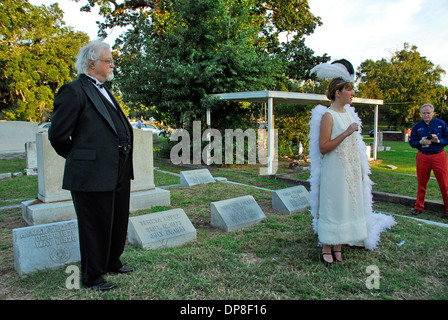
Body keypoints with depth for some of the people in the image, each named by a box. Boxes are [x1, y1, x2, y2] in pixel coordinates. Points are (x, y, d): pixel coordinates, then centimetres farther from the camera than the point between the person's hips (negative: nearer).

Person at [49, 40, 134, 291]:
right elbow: (58, 134, -12)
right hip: (92, 174, -9)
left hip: (119, 174, 9)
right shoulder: (74, 91, -11)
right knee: (96, 225, 4)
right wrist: (78, 158, 1)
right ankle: (92, 276, 24)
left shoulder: (104, 91, 16)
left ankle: (112, 263, 40)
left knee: (119, 221, 19)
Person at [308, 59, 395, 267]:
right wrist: (346, 133, -21)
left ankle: (338, 247, 23)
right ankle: (326, 249, 13)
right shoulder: (328, 116, -11)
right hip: (334, 172, -8)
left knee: (347, 206, 11)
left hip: (351, 171, 8)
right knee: (332, 207, 0)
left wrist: (361, 170, 16)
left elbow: (355, 144, 18)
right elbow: (323, 148, -18)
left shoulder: (349, 113, 12)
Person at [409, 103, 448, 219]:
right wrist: (420, 142, -10)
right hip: (423, 157, 1)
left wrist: (438, 141, -13)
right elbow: (411, 142, 9)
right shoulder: (417, 126, 7)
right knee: (421, 183, 8)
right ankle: (419, 207, 20)